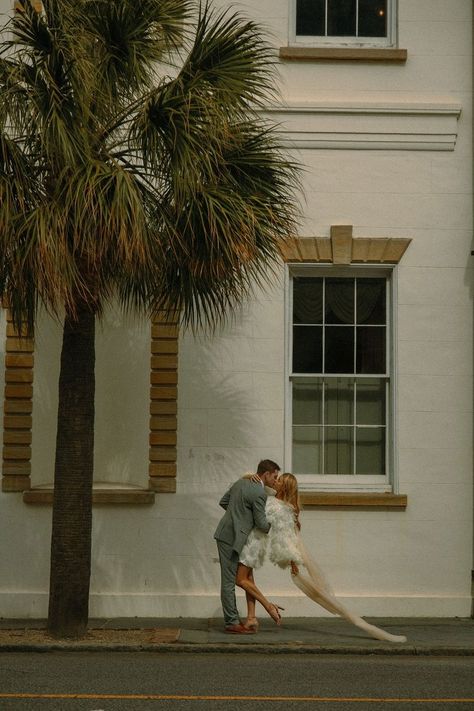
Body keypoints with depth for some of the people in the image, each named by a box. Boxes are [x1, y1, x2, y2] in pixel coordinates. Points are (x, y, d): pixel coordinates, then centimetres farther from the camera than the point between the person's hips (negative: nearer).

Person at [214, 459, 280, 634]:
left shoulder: (241, 482, 11)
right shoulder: (259, 493, -16)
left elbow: (223, 502, 20)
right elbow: (261, 524, -14)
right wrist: (273, 528, 7)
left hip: (225, 533, 10)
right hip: (231, 538, -10)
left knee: (230, 580, 13)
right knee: (229, 581, -5)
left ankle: (232, 619, 18)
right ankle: (232, 623, -1)